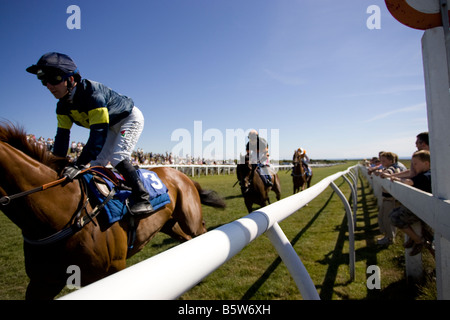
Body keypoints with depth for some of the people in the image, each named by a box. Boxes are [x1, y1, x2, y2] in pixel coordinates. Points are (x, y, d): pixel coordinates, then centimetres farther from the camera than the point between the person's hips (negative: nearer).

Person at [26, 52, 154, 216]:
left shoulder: (93, 93, -35)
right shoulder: (63, 105, -7)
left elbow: (99, 132, -41)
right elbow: (62, 135, -3)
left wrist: (79, 163, -44)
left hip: (130, 118, -8)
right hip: (112, 126, 9)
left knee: (117, 158, -25)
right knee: (96, 163, 4)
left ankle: (142, 199, -25)